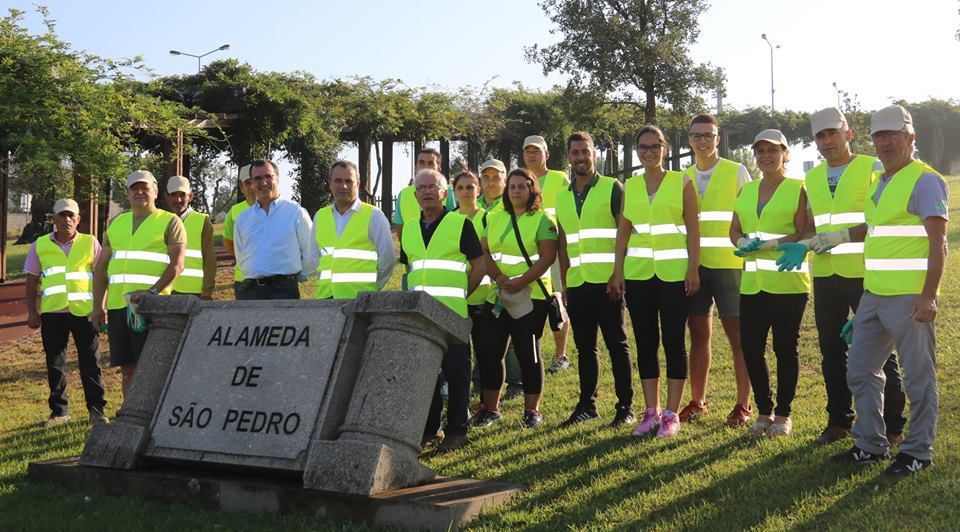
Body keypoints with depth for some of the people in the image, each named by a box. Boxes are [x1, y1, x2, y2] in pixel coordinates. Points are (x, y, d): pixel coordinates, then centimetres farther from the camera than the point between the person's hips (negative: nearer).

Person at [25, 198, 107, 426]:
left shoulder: (90, 243, 6)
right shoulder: (40, 246, 8)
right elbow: (32, 281, 11)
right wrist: (32, 312, 5)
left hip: (85, 310, -1)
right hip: (52, 312, 2)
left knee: (90, 362, 1)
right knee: (55, 364, 7)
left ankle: (96, 409, 8)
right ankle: (59, 411, 16)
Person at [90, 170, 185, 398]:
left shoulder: (170, 222, 3)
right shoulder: (116, 223, 19)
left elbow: (177, 265, -7)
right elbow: (101, 267, 19)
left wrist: (153, 291, -20)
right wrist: (98, 306, 11)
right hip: (117, 306, 5)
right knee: (127, 368, 8)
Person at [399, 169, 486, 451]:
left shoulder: (460, 224, -1)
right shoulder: (409, 230, 14)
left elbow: (480, 266, 0)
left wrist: (461, 294, 0)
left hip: (452, 312, -5)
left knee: (456, 372, 0)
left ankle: (457, 431, 7)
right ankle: (429, 429, 20)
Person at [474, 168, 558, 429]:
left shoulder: (542, 219, -1)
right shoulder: (495, 219, 15)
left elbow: (547, 257, -11)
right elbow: (484, 253, 7)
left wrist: (521, 282, -20)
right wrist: (500, 278, -11)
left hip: (531, 295, -5)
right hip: (496, 296, 5)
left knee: (528, 352, -1)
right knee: (490, 351, 5)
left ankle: (532, 410, 9)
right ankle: (490, 408, 17)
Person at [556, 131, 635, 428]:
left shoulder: (612, 188, -1)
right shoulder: (562, 197, 15)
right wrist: (564, 283, 12)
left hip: (606, 281, -5)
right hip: (577, 284, 5)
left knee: (617, 344, 0)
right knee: (584, 347, 11)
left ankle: (625, 406, 7)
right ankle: (587, 405, 20)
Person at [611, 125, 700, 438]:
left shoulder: (681, 183, 2)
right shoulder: (629, 187, 10)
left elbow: (693, 229, -1)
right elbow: (622, 231, 10)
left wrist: (693, 270, -8)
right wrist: (618, 271, 3)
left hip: (674, 273, -3)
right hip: (638, 274, 3)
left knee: (674, 342, 0)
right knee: (645, 342, 7)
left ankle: (672, 413, 7)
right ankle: (651, 411, 15)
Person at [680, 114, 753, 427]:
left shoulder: (737, 172, 2)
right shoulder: (683, 178, 13)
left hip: (729, 264, -4)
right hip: (694, 265, 4)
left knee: (737, 334, -1)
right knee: (699, 334, 9)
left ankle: (743, 405, 6)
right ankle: (697, 402, 18)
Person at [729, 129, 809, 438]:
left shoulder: (798, 189, -2)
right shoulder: (747, 190, 15)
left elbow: (804, 233, -10)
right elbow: (734, 229, 16)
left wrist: (771, 243, -22)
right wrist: (744, 242, -5)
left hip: (788, 281, -5)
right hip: (752, 282, 5)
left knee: (785, 348, 3)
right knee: (750, 347, 4)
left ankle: (783, 414, 16)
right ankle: (764, 411, 20)